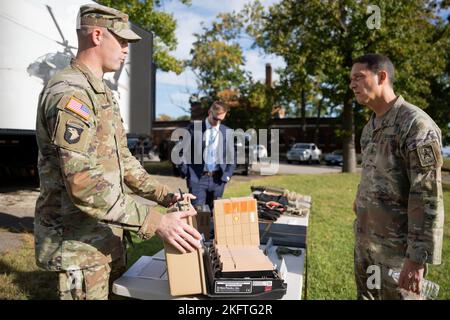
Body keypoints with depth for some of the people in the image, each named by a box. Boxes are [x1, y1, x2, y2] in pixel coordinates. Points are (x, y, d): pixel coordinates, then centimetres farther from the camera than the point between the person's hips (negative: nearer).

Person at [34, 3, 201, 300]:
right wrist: (156, 222, -29)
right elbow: (83, 183, -29)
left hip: (108, 234, 9)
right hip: (79, 242, -9)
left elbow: (121, 158, 14)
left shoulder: (103, 92, 12)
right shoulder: (69, 92, -20)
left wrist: (164, 195, 5)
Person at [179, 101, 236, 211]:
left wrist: (226, 176, 1)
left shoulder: (227, 132, 6)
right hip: (197, 178, -2)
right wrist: (185, 173, -2)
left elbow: (232, 157, 10)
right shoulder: (193, 128, 0)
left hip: (217, 179, 3)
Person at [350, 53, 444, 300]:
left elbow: (428, 196, -20)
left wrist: (418, 258, -21)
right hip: (364, 239, 8)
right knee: (365, 295, 18)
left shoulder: (415, 123, -16)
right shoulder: (371, 127, 10)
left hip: (396, 246, -7)